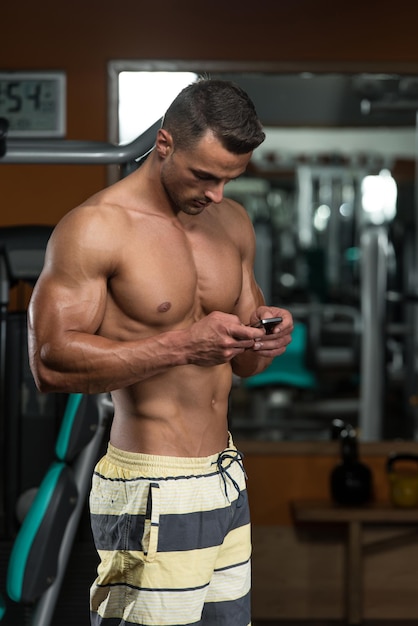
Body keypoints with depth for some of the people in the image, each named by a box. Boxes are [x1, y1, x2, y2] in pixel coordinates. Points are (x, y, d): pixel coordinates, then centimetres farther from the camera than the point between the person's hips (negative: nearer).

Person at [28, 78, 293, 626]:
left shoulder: (233, 223, 12)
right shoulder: (95, 228, -10)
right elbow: (51, 362, -18)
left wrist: (267, 338, -5)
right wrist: (183, 345, -22)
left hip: (227, 477, 7)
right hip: (151, 492, -7)